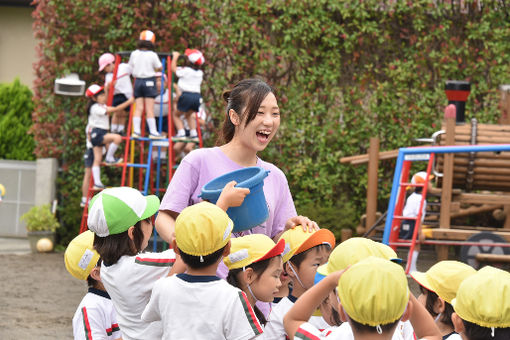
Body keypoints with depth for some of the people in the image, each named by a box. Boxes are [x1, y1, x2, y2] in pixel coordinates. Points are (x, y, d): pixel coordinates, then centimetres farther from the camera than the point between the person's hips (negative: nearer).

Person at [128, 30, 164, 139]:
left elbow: (131, 67, 10)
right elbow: (160, 67, 2)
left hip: (137, 81, 4)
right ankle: (153, 132, -2)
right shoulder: (152, 55, -9)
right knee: (150, 109, -3)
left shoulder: (134, 54, 1)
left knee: (138, 108, 4)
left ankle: (136, 131, -3)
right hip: (149, 81, -4)